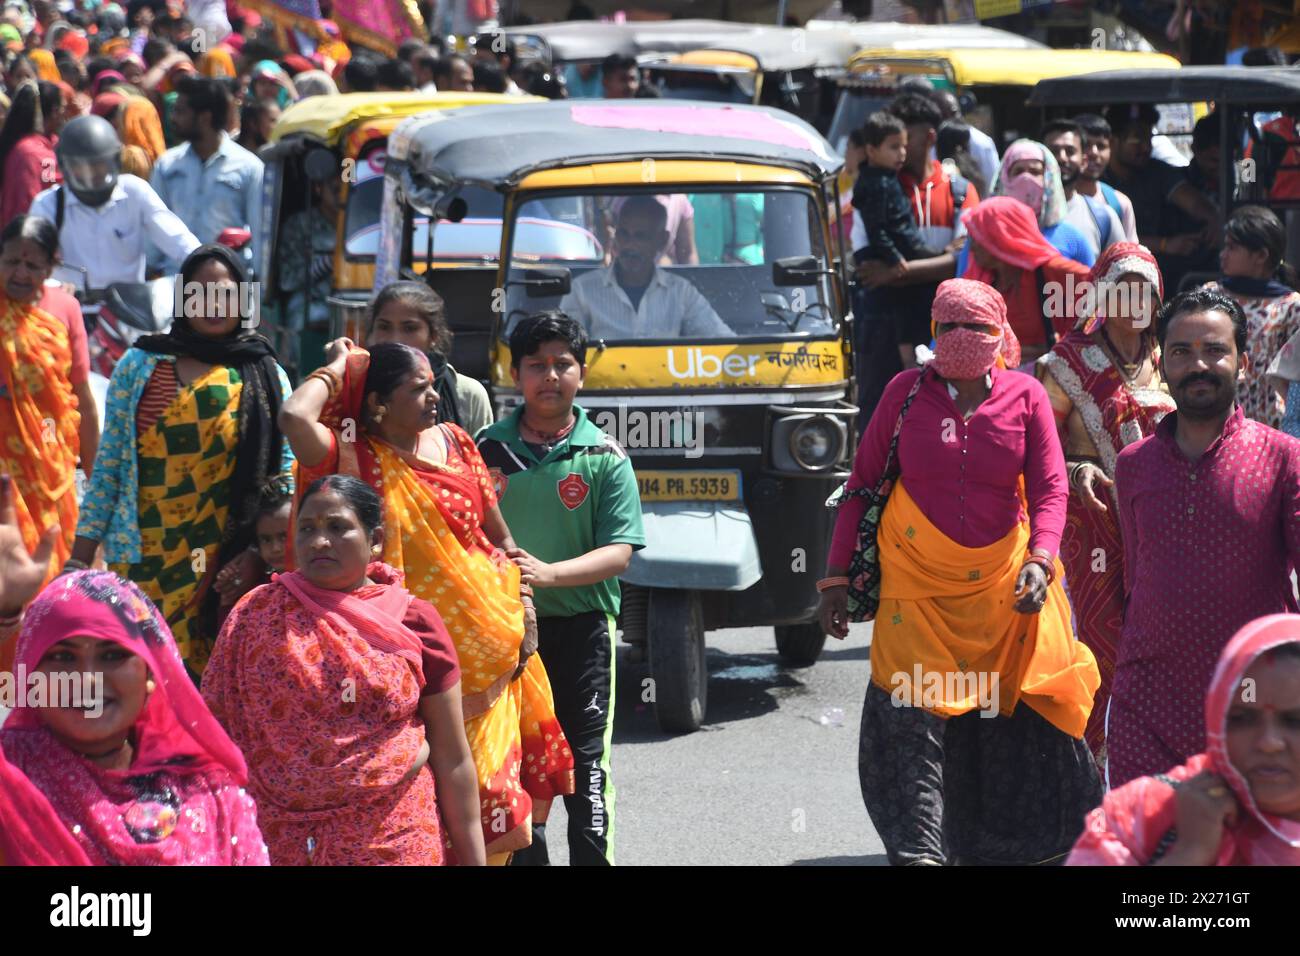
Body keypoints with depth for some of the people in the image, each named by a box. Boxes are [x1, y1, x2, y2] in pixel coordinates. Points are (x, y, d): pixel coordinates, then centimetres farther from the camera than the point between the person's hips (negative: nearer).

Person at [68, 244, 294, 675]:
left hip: (228, 565, 0)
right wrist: (79, 559, 4)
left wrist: (259, 551, -9)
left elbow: (286, 469, 3)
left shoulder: (265, 377, 8)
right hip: (143, 563, 0)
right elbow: (108, 467, 8)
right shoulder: (139, 365, 7)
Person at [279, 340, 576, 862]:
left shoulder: (453, 443, 7)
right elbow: (295, 418, -27)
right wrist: (336, 368, -10)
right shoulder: (357, 461, -7)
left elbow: (500, 535, 14)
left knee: (488, 785, 10)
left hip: (489, 654, 5)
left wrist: (524, 604, 4)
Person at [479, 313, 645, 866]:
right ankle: (525, 857, 19)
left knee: (585, 762, -2)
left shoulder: (604, 457, -2)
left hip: (581, 628, -2)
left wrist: (548, 573, -23)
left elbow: (619, 552, -9)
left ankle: (594, 858, 4)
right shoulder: (487, 449, 5)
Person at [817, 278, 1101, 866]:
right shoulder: (907, 392, 1)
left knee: (1021, 712, 7)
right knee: (911, 718, -11)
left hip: (1005, 587, 1)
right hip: (916, 583, -1)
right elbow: (862, 485, 5)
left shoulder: (1026, 397, 1)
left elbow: (1050, 488, -1)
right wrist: (837, 579, 2)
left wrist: (1040, 561, -19)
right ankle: (918, 850, -9)